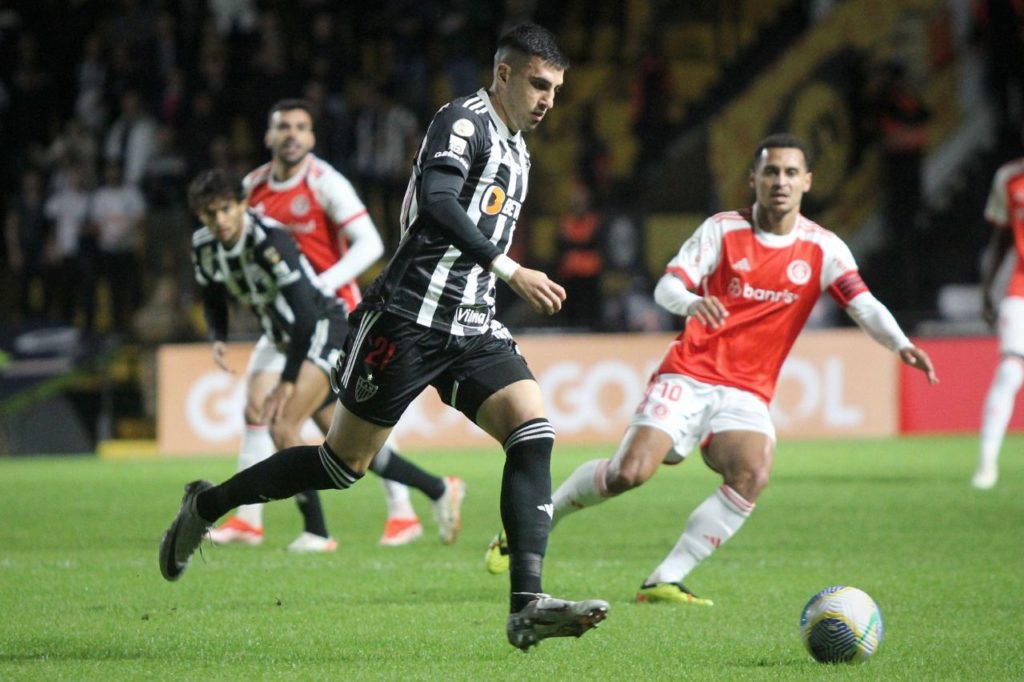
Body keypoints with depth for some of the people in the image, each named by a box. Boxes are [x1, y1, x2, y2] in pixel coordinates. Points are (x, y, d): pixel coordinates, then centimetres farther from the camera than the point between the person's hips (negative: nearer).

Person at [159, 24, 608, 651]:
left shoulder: (516, 152, 19)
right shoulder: (464, 122, -10)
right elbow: (437, 204, -27)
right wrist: (511, 270, -30)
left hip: (473, 329, 8)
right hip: (411, 317, -8)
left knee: (534, 433, -15)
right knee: (344, 465, 1)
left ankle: (528, 606, -22)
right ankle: (207, 506, 23)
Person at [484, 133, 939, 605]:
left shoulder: (822, 249, 1)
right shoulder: (722, 230, -1)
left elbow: (863, 305, -11)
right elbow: (666, 287, -7)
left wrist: (901, 345, -30)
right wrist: (692, 302, -31)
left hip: (746, 393, 2)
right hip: (688, 375, -2)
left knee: (753, 475, -27)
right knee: (629, 473, -17)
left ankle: (665, 581, -19)